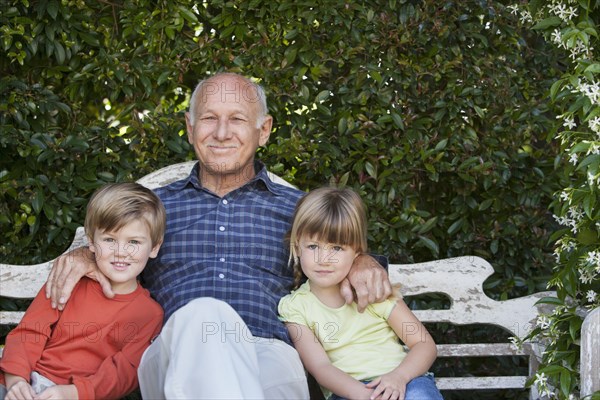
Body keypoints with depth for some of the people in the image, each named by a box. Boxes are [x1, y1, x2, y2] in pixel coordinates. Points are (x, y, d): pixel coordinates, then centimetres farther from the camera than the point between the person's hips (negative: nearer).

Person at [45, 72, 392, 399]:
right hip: (175, 359, 2)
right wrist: (82, 255, 6)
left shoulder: (295, 207, 25)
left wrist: (362, 262, 2)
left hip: (267, 356, -1)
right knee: (202, 314, -38)